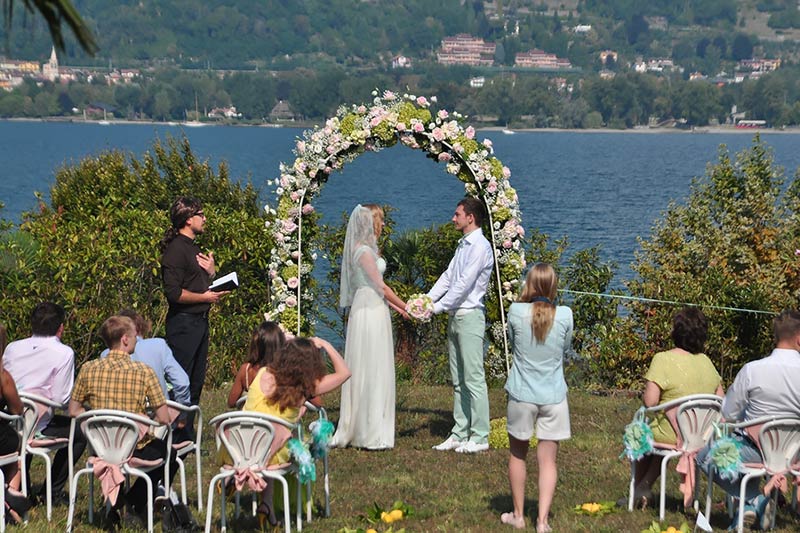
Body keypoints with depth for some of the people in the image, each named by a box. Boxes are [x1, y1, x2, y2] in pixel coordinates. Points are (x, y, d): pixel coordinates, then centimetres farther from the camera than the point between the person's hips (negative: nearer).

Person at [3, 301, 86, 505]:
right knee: (79, 433, 17)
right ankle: (52, 491, 17)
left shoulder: (12, 348, 7)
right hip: (37, 426, -6)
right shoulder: (63, 353, -8)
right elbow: (61, 400, -11)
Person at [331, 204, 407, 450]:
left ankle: (355, 430, 16)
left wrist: (395, 306, 18)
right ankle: (372, 434, -2)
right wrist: (405, 307, -6)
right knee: (372, 371, -6)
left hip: (370, 309, 10)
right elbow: (381, 286, -13)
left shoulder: (365, 249, 15)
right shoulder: (364, 251, -14)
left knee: (366, 371, 12)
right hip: (370, 312, -10)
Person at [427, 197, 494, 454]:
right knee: (458, 380, 11)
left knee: (473, 379, -7)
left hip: (470, 315, -9)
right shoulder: (463, 245, 16)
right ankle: (460, 433, 16)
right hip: (455, 317, 9)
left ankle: (479, 437, -3)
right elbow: (448, 277, 15)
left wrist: (437, 307, -14)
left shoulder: (480, 247, -13)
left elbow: (464, 284, -17)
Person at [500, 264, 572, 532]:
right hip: (553, 396, 0)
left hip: (522, 395, 0)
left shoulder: (516, 311, -11)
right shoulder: (565, 315, -9)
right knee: (548, 460, 5)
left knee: (517, 455, 17)